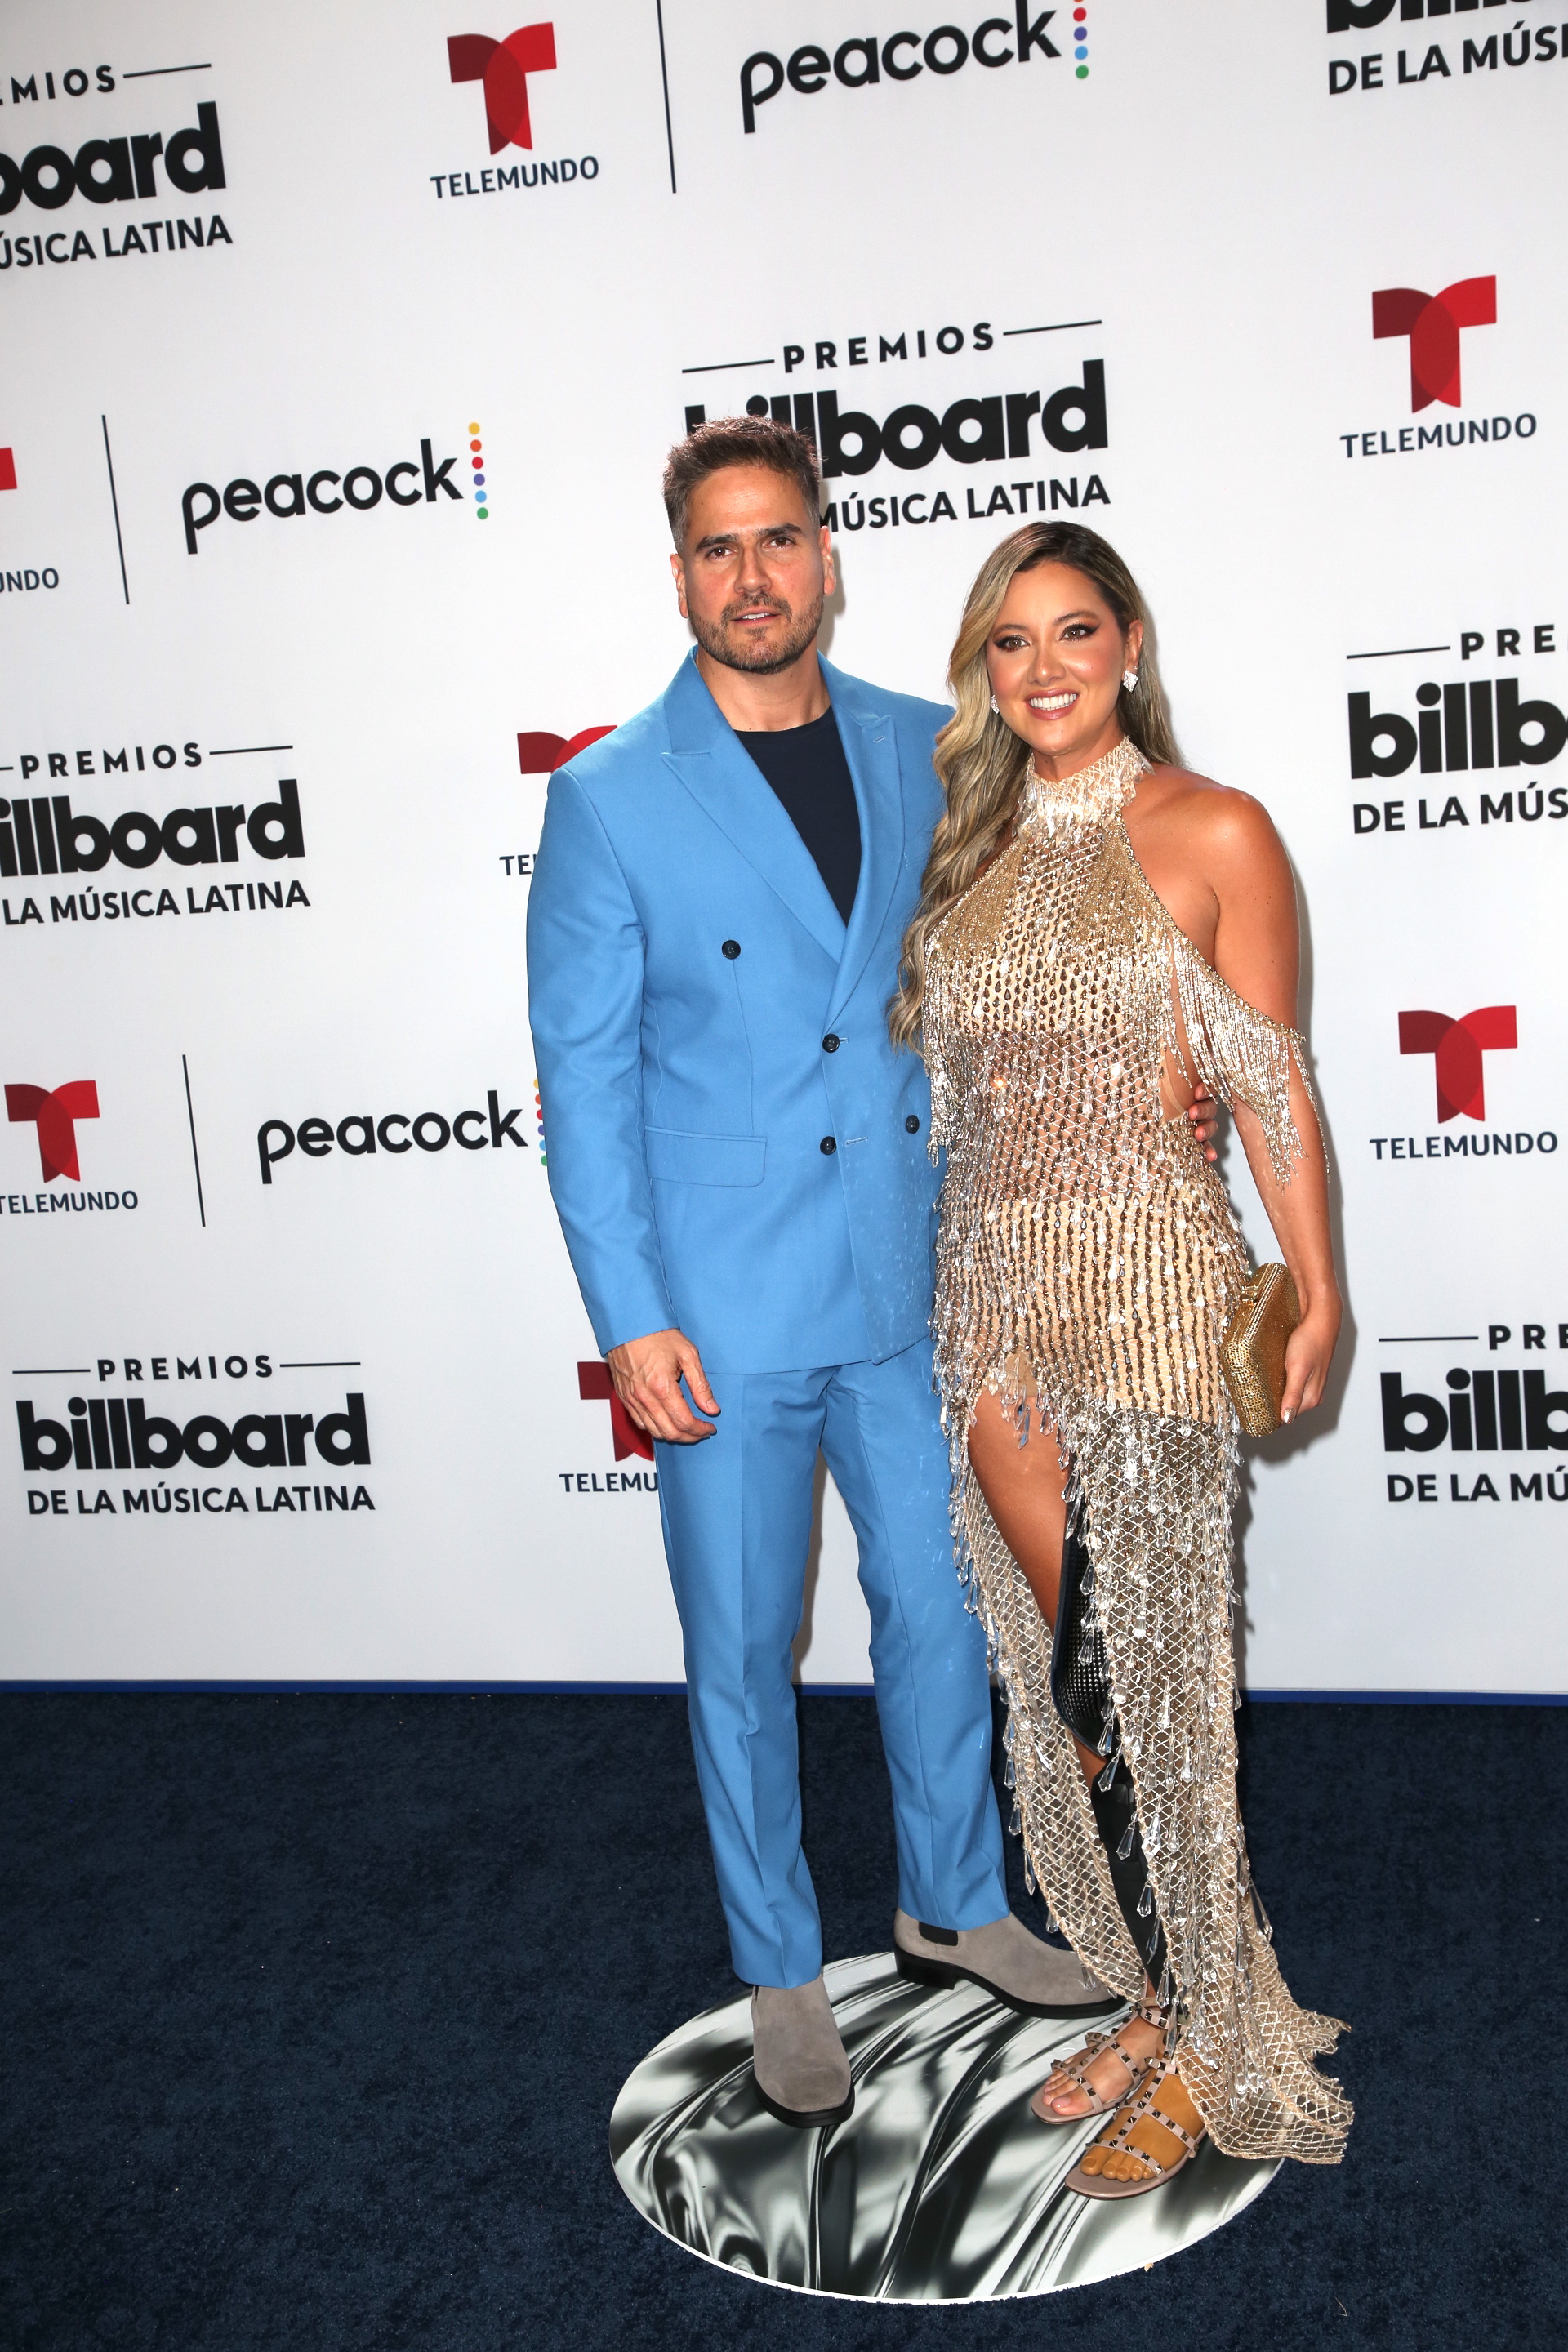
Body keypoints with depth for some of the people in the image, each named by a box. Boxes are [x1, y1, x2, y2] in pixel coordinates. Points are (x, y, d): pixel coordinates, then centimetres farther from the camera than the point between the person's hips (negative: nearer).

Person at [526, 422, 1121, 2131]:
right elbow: (584, 1075, -7)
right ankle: (780, 1974, 30)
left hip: (909, 1282, 4)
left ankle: (952, 1908, 39)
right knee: (744, 1654, 9)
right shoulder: (611, 798, -6)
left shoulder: (925, 751, 5)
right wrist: (630, 1316, -12)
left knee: (939, 1607, 16)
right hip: (726, 1306, -3)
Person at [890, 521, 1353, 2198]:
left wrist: (1316, 1285, -7)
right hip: (992, 1284, 5)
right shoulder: (971, 846, 11)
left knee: (1144, 1668, -1)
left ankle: (1194, 2043, 18)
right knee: (1058, 1661, 10)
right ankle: (1164, 1991, 27)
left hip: (1145, 1276, -5)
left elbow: (1272, 1083, -4)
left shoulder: (1211, 835, -4)